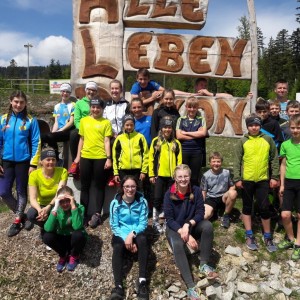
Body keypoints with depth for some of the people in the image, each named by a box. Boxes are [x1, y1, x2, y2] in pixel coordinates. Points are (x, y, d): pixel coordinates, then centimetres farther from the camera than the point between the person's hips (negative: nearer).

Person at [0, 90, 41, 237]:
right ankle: (21, 214, 27)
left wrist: (33, 164, -10)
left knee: (21, 191, 9)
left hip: (23, 161, -3)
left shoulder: (31, 120, -6)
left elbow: (36, 143, -6)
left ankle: (17, 221, 25)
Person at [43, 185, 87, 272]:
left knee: (78, 234, -36)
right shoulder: (57, 209, -14)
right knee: (46, 237, -26)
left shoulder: (79, 208, -21)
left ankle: (74, 256, -2)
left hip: (75, 239, -2)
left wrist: (73, 206, -41)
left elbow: (77, 227, -39)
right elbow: (48, 229, -29)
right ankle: (63, 255, 2)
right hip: (62, 239, 2)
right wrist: (55, 208, -36)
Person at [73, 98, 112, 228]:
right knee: (85, 186, 10)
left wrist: (108, 158, -10)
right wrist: (78, 156, 11)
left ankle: (96, 214, 10)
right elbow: (82, 139, 14)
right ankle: (84, 213, 21)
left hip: (100, 157, -3)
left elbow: (107, 141, -3)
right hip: (85, 157, 4)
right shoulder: (83, 121, 11)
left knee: (99, 186, 4)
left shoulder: (106, 122, 1)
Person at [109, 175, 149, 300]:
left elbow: (143, 223, -8)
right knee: (117, 248, -32)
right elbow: (114, 225, -6)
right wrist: (125, 238, -19)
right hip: (121, 234, 0)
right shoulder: (115, 202, -6)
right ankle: (118, 286, -43)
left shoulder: (142, 201, -6)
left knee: (142, 240, -34)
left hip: (136, 233, 0)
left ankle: (142, 281, -36)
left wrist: (132, 234, -25)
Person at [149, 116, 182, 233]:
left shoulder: (176, 143, 5)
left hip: (172, 175, 2)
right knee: (158, 198, 2)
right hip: (159, 175, -1)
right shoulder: (156, 141, 1)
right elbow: (151, 158, 0)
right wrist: (151, 174, -4)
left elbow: (179, 160, 5)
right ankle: (155, 222, 15)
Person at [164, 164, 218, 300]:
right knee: (177, 245, -34)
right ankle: (191, 286, -34)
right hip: (175, 228, -2)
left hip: (192, 225, 3)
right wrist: (186, 235, -27)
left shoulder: (196, 191, -10)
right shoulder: (169, 194, -16)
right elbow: (169, 219, -16)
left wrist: (188, 225, -30)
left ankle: (203, 264, -14)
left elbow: (200, 212, -12)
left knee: (207, 225, -28)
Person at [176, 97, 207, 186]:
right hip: (184, 151, 0)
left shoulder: (201, 120, 8)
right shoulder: (181, 120, 8)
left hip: (197, 151, 0)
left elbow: (203, 133, -9)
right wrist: (196, 135, -7)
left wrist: (186, 133, -6)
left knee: (194, 178, 5)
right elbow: (178, 136, -4)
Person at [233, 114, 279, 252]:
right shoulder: (242, 141, 1)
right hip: (246, 180, 0)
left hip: (263, 180, 0)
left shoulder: (268, 139, 3)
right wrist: (237, 179, -7)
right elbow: (237, 161, -1)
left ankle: (267, 237, 17)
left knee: (264, 208, 3)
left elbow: (274, 159, 5)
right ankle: (249, 236, 19)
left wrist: (274, 177, 0)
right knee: (247, 207, 9)